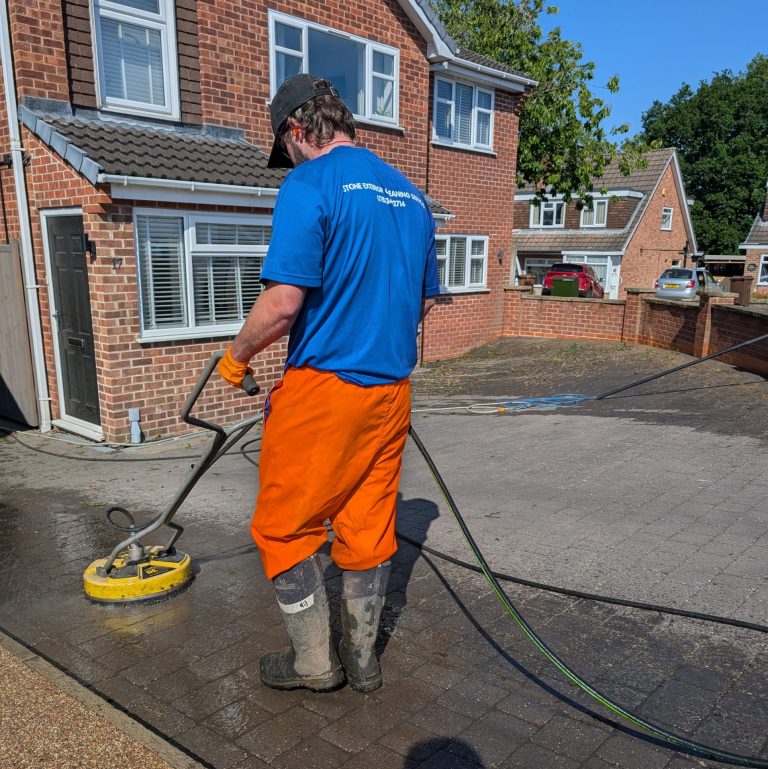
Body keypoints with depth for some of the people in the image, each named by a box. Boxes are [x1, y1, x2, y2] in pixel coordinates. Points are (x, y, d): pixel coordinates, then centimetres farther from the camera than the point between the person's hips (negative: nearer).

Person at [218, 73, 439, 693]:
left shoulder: (309, 185, -11)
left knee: (284, 526, 10)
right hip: (391, 388, 8)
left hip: (324, 385, -7)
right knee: (369, 525, 16)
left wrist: (237, 357, -3)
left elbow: (284, 301, -20)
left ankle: (316, 661, 22)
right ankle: (362, 659, 30)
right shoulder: (410, 193, 12)